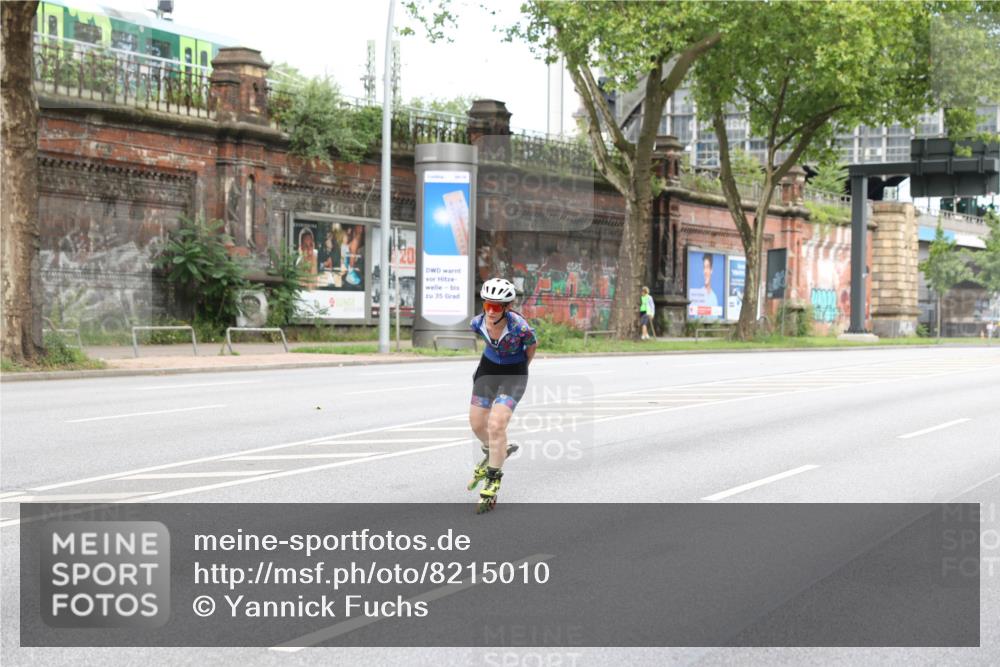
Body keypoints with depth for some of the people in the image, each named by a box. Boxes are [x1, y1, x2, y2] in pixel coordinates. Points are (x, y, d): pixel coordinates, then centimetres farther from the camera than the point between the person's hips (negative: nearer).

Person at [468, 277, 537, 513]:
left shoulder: (519, 327, -31)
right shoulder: (477, 323, -19)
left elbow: (532, 344, -9)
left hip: (513, 374, -5)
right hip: (488, 368, 5)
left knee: (496, 425, -17)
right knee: (476, 422, 11)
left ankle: (493, 482, -3)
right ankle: (494, 453, 44)